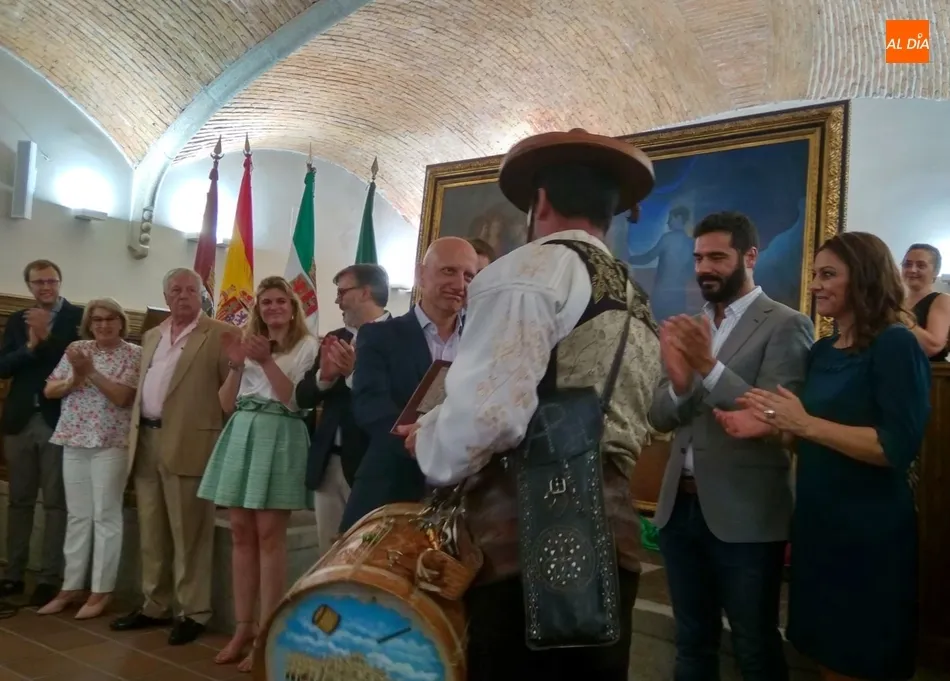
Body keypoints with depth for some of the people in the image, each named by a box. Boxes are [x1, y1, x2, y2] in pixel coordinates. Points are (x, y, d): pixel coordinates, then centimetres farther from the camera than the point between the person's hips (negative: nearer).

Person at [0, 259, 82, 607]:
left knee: (56, 502, 0)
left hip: (59, 420, -5)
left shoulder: (78, 317, -2)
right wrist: (30, 345, -13)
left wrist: (45, 336, -17)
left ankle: (49, 578, 6)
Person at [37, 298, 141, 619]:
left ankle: (101, 591, 10)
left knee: (105, 515, 1)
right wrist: (75, 378, -11)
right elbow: (49, 390, 7)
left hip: (111, 444, -5)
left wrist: (91, 371, -18)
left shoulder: (134, 354, -5)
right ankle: (71, 586, 22)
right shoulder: (76, 349, 8)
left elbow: (123, 396, -15)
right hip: (74, 441, 5)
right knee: (77, 515, 12)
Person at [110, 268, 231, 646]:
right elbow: (143, 387, 23)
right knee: (151, 532, 14)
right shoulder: (152, 336, 18)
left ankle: (193, 612, 10)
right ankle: (155, 605, 27)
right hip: (146, 441, 7)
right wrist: (137, 432, 16)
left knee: (188, 533, -1)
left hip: (186, 444, -7)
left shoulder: (219, 334, -5)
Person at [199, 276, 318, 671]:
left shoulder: (307, 346, 2)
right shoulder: (249, 344, 17)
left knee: (269, 534, -6)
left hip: (279, 437, -5)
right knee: (241, 533, 6)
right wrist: (237, 366, -4)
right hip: (241, 435, 6)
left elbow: (295, 400, -8)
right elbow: (227, 404, 12)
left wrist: (267, 361, -15)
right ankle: (243, 628, 15)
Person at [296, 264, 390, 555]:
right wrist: (323, 376, -9)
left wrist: (355, 373, -24)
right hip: (328, 462, 7)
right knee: (328, 553, 14)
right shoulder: (334, 339, 14)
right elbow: (303, 398, 9)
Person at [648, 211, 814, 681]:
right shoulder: (690, 326, 10)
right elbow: (660, 417, 3)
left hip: (744, 515, -5)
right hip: (679, 506, 6)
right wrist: (678, 381, -18)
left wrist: (709, 366, -29)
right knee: (692, 642, 20)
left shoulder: (786, 326, -8)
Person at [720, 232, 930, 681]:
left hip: (869, 533, -7)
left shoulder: (895, 345, -13)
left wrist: (805, 423, -23)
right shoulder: (822, 351, 9)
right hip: (817, 523, 7)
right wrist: (770, 428, -4)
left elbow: (900, 447, -22)